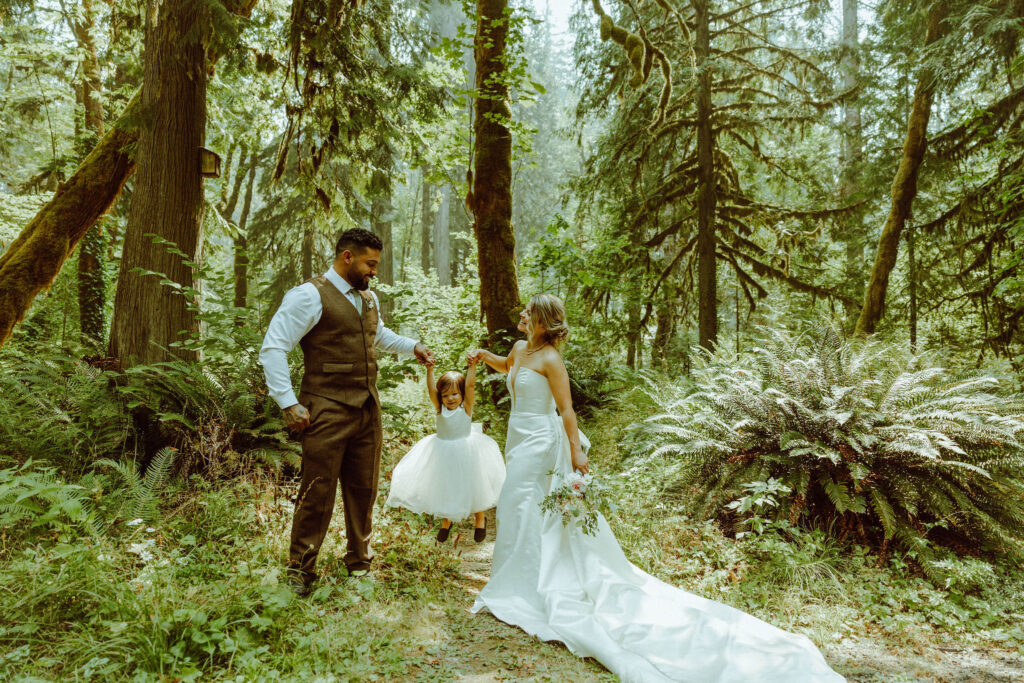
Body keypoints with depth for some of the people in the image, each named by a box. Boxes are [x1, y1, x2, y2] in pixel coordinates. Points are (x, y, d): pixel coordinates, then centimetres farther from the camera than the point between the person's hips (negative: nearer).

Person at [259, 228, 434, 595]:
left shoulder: (369, 298, 16)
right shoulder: (310, 296, -9)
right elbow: (272, 349, -12)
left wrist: (412, 347, 22)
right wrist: (288, 402, -16)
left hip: (368, 410, 7)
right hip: (327, 411, -7)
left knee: (363, 489, 14)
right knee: (318, 492, 0)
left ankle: (359, 563, 31)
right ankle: (300, 572, 19)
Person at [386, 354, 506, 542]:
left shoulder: (466, 407, -13)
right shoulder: (439, 408, -9)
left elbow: (470, 386, -26)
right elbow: (431, 390, -22)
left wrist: (472, 367, -40)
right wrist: (430, 370, -35)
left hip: (465, 453, -2)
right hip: (443, 454, 2)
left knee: (472, 485, 12)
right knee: (443, 487, 14)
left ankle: (480, 519, 38)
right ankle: (446, 521, 40)